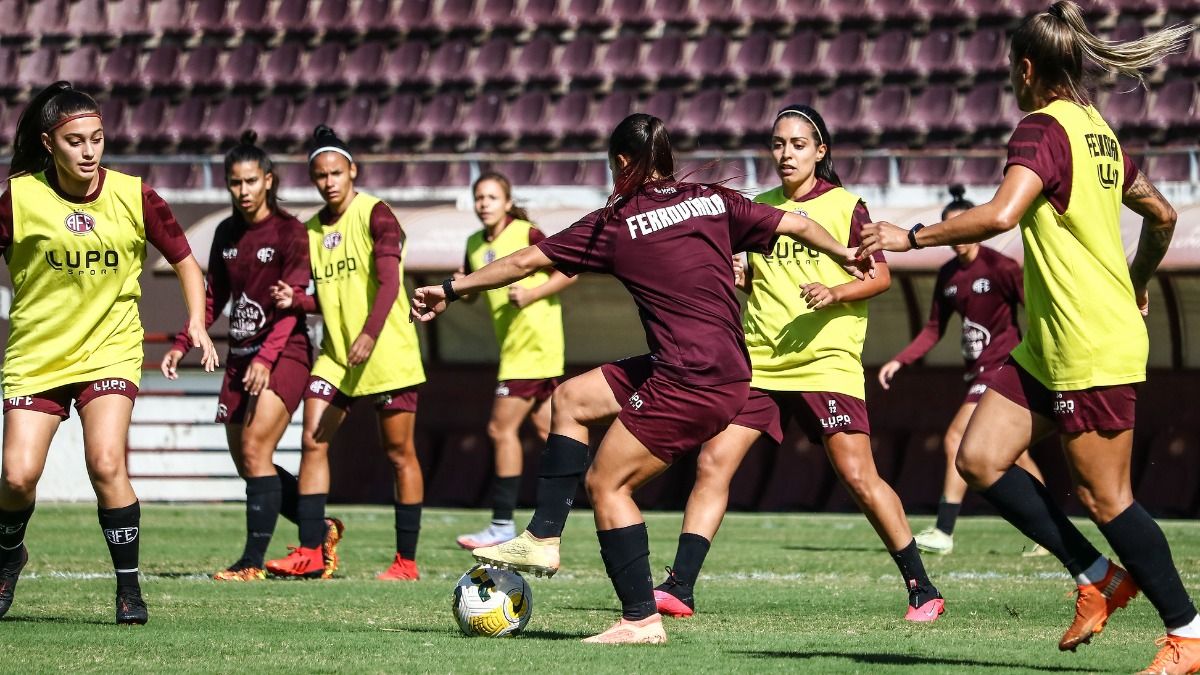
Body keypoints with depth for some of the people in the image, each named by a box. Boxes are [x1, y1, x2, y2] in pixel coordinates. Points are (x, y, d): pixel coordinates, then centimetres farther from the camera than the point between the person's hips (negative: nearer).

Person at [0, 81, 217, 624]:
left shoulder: (133, 196, -5)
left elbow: (183, 259, 6)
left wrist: (197, 323, -6)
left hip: (109, 350, 0)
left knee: (106, 465, -19)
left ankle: (129, 588, -4)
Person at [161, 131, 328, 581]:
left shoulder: (289, 232, -8)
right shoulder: (227, 233, 12)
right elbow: (213, 297, 20)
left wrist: (265, 357, -25)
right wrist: (182, 345, 8)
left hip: (284, 355, -7)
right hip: (240, 357, 7)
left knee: (255, 451, -18)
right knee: (246, 462, 8)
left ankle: (253, 562, -16)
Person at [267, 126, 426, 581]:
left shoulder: (375, 215, -9)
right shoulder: (313, 229, 11)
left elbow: (388, 280, -20)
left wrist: (370, 333, -33)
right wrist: (294, 300, -3)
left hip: (388, 353, -6)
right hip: (336, 353, 6)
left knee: (399, 453, 0)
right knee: (312, 441, -5)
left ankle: (406, 560, 6)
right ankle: (309, 553, -3)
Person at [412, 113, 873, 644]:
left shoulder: (616, 223, -4)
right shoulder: (714, 201, 9)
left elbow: (524, 262, 1)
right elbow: (796, 225, 13)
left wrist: (451, 289, 10)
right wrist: (848, 256, 31)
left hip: (688, 382, -8)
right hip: (729, 371, 8)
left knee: (606, 481, 1)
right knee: (570, 400, 16)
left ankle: (641, 619, -1)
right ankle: (542, 539, 16)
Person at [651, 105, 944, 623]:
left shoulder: (845, 206, 1)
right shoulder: (759, 207, 14)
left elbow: (880, 276, -1)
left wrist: (835, 293, -17)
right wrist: (738, 278, 3)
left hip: (828, 362, -4)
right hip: (758, 362, 4)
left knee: (859, 478, -8)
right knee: (712, 463, -7)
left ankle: (922, 590, 4)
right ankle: (678, 589, -5)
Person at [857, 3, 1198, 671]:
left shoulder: (1043, 129, -14)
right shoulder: (1098, 132, 13)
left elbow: (1001, 214, -30)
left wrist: (912, 236, -21)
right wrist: (1136, 286, 40)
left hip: (1091, 350, -9)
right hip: (1049, 345, 9)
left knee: (1105, 495, -3)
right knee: (980, 458, 4)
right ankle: (1098, 577, 11)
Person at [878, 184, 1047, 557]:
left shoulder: (1000, 267, -12)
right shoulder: (948, 275, 9)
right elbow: (934, 329, 17)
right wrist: (899, 361, 9)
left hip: (1001, 365, -8)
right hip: (978, 369, 8)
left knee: (956, 439, -16)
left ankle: (943, 532, -15)